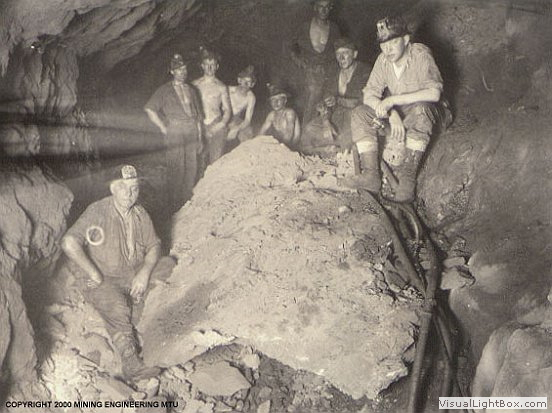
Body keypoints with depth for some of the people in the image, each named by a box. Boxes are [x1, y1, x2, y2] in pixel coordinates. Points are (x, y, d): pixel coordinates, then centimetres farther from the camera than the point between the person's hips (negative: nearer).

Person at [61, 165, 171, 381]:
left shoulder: (140, 214, 3)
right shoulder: (97, 212, -16)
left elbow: (154, 245, 6)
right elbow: (69, 243, -26)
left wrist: (144, 274, -14)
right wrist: (95, 275, -24)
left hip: (134, 274, 7)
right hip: (101, 278, -6)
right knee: (116, 307, -34)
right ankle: (130, 361, -40)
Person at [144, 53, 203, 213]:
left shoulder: (192, 91, 16)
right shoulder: (165, 90, 1)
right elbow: (149, 109, -6)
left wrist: (199, 139, 13)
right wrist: (163, 128, -9)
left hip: (192, 134, 5)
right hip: (174, 134, -4)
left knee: (191, 170, 6)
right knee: (176, 171, -4)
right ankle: (175, 209, 4)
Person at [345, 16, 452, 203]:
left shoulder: (420, 55, -19)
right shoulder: (383, 60, -4)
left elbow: (434, 93, -30)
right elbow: (369, 95, -8)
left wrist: (393, 100, -30)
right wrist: (391, 113, -28)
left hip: (427, 112, -5)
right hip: (398, 112, 6)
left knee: (420, 110, -39)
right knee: (359, 114, -14)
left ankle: (406, 181, -40)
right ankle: (371, 174, -24)